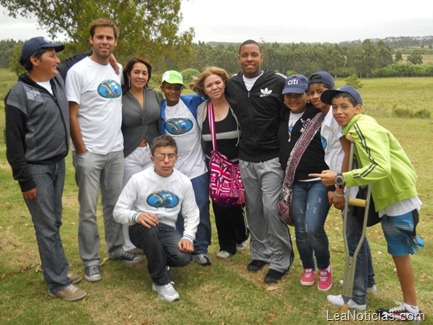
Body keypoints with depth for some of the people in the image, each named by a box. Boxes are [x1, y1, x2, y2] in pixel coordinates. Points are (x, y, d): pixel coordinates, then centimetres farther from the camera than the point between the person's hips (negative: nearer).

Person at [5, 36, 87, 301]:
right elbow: (14, 142, -13)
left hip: (59, 164, 7)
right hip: (37, 169, -7)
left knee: (55, 221, 16)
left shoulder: (58, 80, 5)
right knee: (47, 226, 1)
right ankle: (58, 283, 10)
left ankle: (60, 268, 29)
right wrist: (25, 180, -14)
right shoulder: (20, 94, -14)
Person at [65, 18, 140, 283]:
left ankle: (116, 249, 31)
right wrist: (82, 150, -10)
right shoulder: (78, 71, -8)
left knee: (115, 204, 15)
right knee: (89, 210, 4)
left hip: (116, 150, 5)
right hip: (89, 152, -5)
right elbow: (72, 115, -10)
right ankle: (90, 260, 17)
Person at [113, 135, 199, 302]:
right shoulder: (138, 179, -13)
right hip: (141, 230, -2)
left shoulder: (184, 182, -4)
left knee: (184, 257, -28)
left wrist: (188, 236, -17)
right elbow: (118, 211, -11)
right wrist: (136, 216, -33)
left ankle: (158, 261, 12)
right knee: (149, 227, -39)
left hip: (167, 230, 2)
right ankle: (162, 282, -20)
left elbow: (191, 214, 2)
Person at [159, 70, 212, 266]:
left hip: (197, 167, -2)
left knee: (200, 210, 4)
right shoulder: (160, 109, 3)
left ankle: (200, 249, 17)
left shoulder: (193, 102, -4)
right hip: (173, 171, 2)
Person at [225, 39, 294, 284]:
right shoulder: (231, 85, 6)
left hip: (272, 158, -4)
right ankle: (260, 253, 30)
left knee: (272, 208, -7)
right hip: (246, 159, 5)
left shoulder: (278, 81, -7)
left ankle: (280, 261, 10)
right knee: (254, 209, 13)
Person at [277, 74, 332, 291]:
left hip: (319, 182, -5)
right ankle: (308, 267, 32)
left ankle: (324, 268, 14)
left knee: (313, 228, -14)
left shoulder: (320, 117, -8)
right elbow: (281, 149, 19)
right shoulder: (284, 118, 9)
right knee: (300, 229, 8)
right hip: (295, 183, 5)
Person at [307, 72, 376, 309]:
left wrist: (340, 192, -18)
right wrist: (333, 189, 9)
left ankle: (357, 298, 15)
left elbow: (348, 155, -20)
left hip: (352, 187, -9)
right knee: (357, 235, 21)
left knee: (354, 239, 1)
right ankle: (368, 282, 39)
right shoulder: (325, 118, 12)